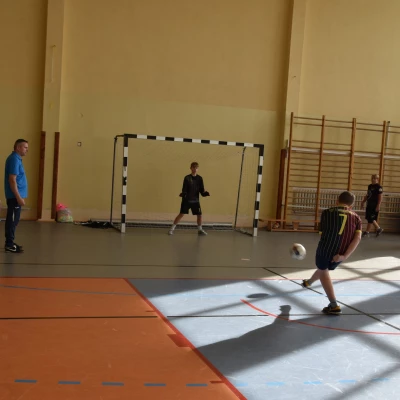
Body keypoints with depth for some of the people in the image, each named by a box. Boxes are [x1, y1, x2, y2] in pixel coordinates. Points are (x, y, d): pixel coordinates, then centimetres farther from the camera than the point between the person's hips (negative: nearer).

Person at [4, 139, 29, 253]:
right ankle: (9, 245, -1)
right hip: (14, 196, -10)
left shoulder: (16, 158, 15)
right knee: (12, 220, -5)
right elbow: (12, 180, -22)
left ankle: (10, 243, 20)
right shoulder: (14, 159, -17)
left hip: (15, 195, 10)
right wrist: (19, 197, -23)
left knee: (13, 220, 13)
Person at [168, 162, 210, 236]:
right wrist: (183, 194, -31)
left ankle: (200, 230, 24)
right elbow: (184, 189, -11)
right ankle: (172, 229, 1)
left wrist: (205, 193, -17)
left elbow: (201, 190, 3)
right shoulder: (187, 178, -8)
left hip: (195, 200, 3)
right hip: (186, 200, -3)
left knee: (199, 214, 4)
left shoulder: (199, 178, 3)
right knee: (181, 214, -7)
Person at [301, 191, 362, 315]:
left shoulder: (327, 213, 7)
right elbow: (357, 238, -6)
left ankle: (334, 305, 13)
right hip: (340, 255, 3)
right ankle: (308, 282, 61)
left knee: (323, 272, 23)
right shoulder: (356, 218, 9)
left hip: (325, 249, -3)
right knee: (324, 269, 31)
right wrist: (345, 256, -10)